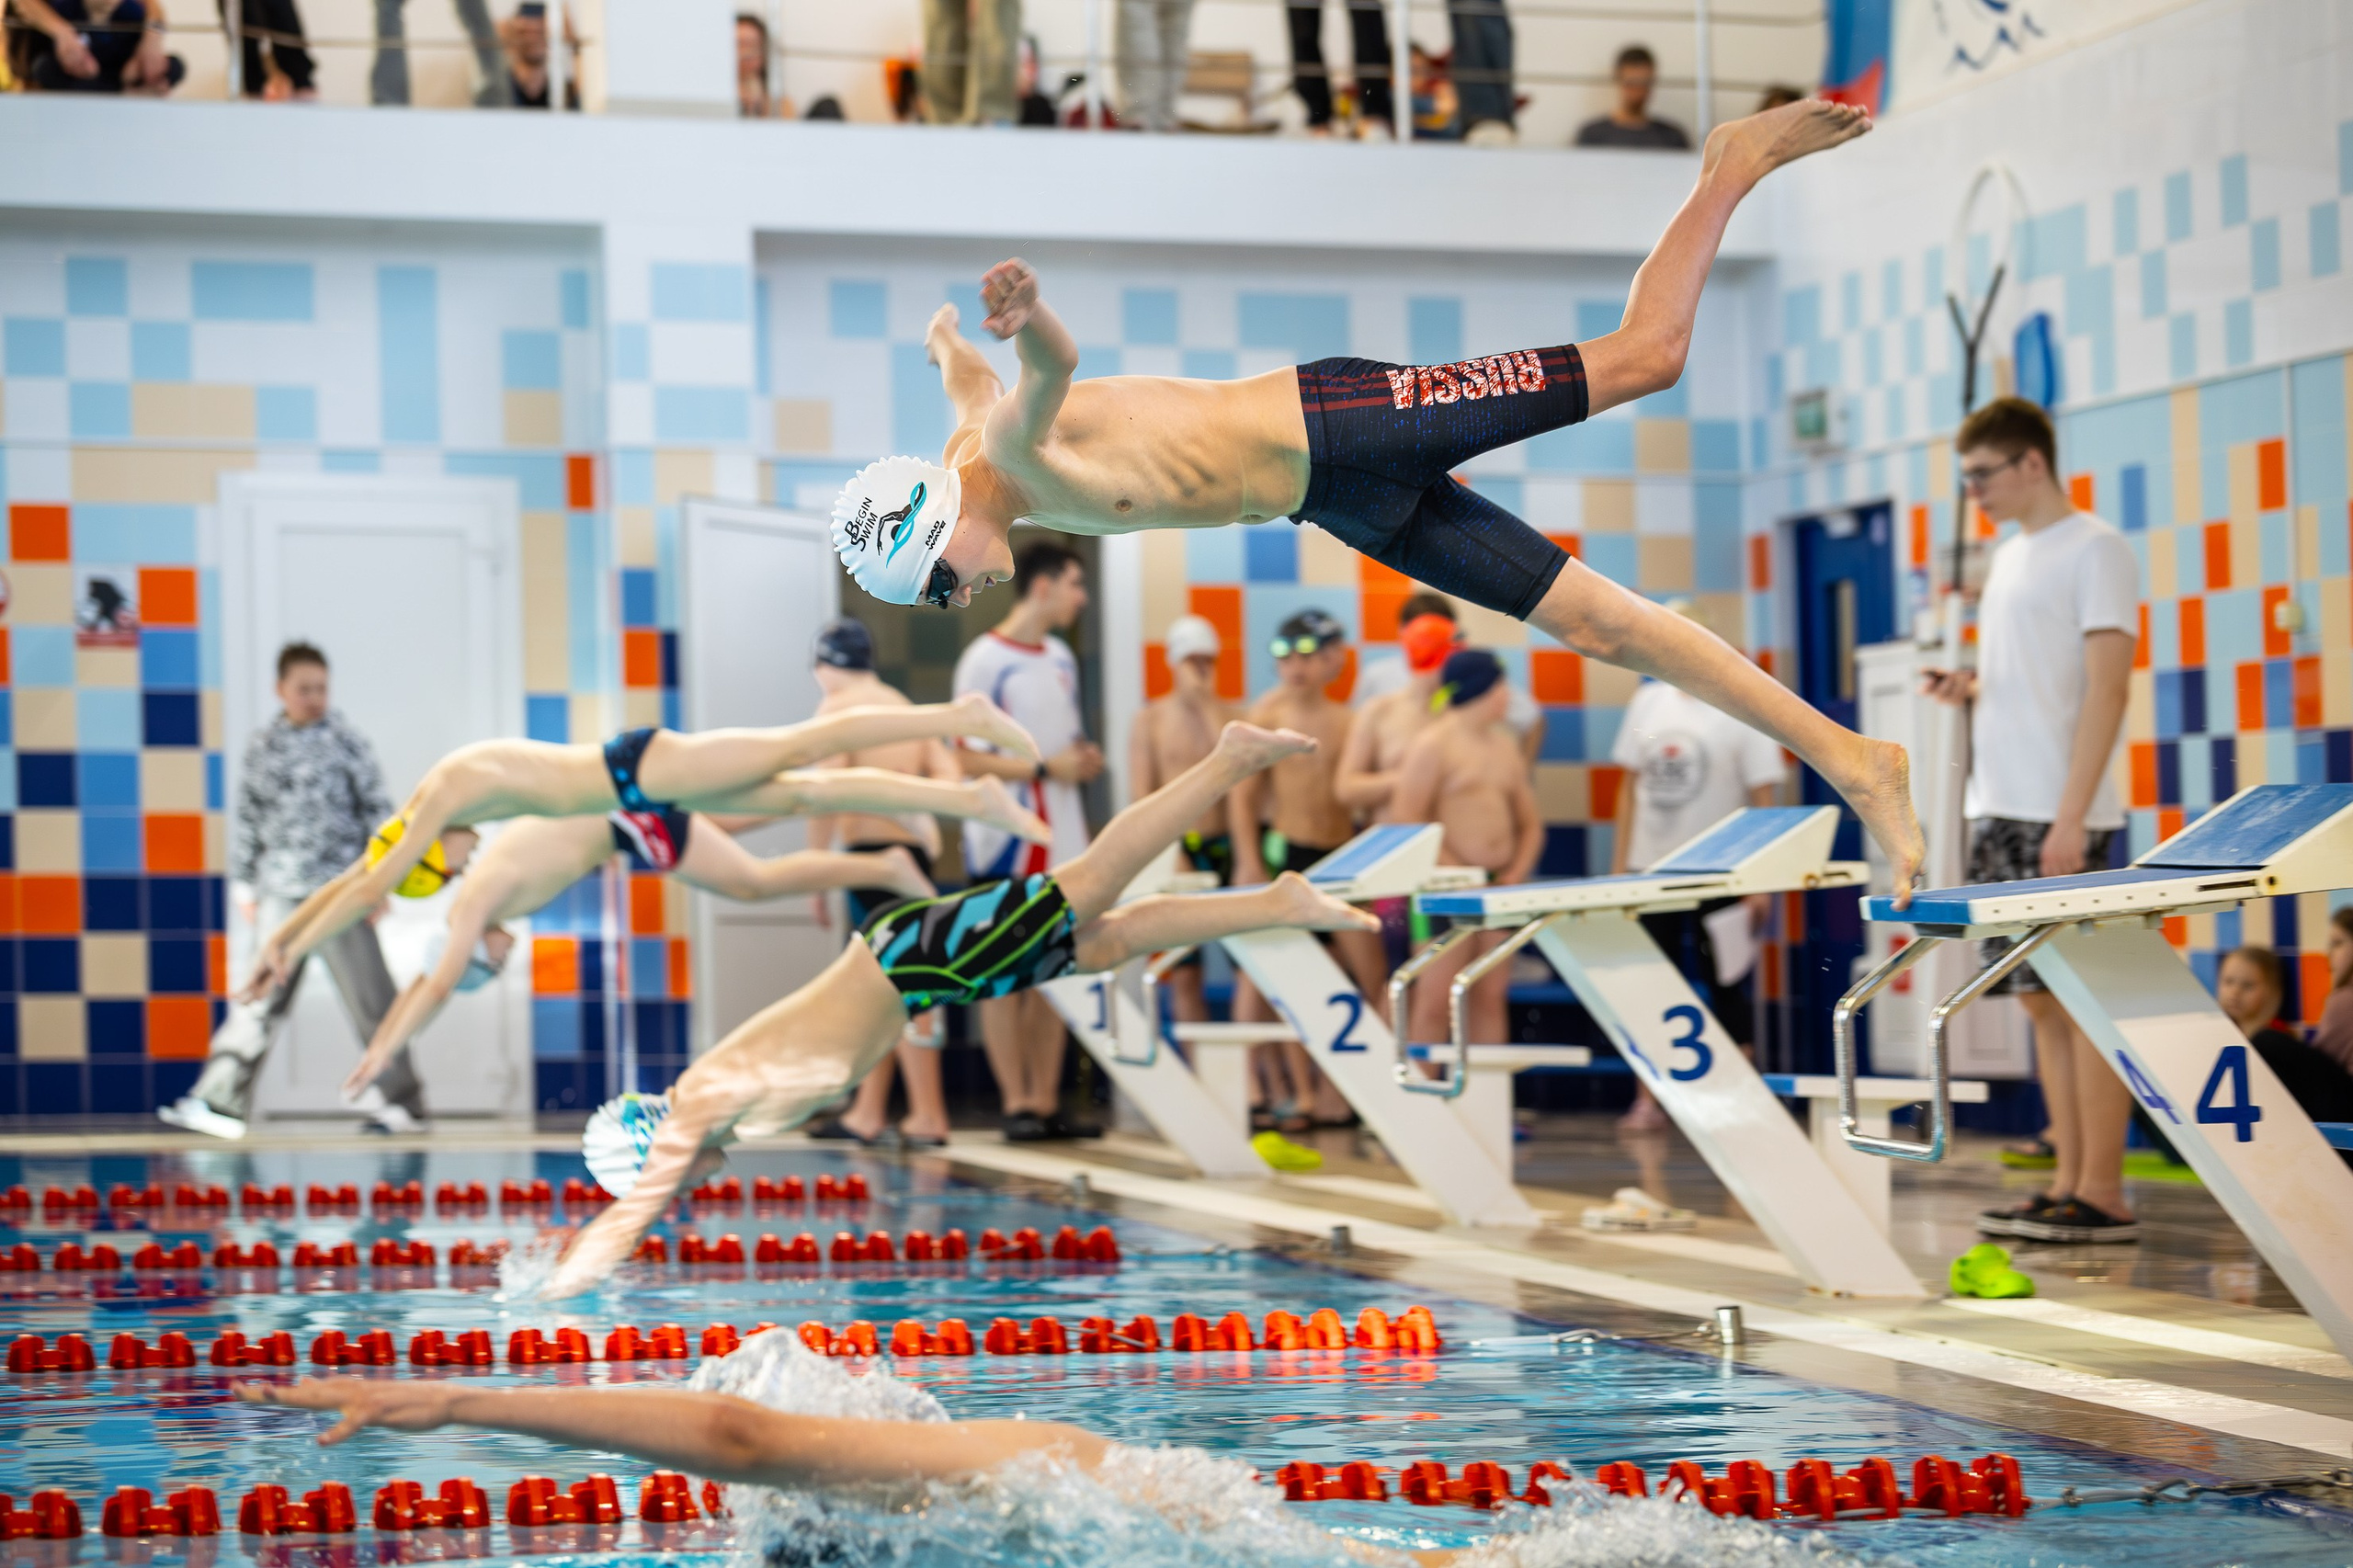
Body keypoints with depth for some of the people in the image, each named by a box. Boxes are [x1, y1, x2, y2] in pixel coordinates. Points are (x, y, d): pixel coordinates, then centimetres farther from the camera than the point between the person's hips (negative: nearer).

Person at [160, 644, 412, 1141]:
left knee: (368, 998, -1)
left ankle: (400, 1103, 7)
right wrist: (245, 885, 14)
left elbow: (377, 811, 0)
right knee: (261, 997, 2)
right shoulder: (261, 747, 9)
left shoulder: (346, 742, -1)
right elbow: (249, 819, 16)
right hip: (280, 894, 3)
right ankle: (217, 1099, 5)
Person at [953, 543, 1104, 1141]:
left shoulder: (1061, 658, 15)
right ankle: (1016, 1105, -1)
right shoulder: (985, 659, -9)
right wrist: (1047, 768, -18)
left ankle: (1046, 1102, 11)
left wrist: (1087, 760, 3)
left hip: (1060, 843, 7)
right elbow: (967, 757, -14)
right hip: (1005, 844, -7)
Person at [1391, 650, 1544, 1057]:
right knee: (1435, 1000, -7)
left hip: (1499, 887, 7)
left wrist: (1516, 874, 3)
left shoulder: (1504, 744, 16)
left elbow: (1531, 823, 20)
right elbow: (1407, 823, -12)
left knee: (1491, 996, 6)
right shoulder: (1433, 745, -6)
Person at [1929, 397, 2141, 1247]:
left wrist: (2071, 818, -20)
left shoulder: (2095, 551, -8)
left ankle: (2102, 1194, -6)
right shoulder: (2009, 556, 18)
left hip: (2060, 819, -9)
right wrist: (1967, 687, 4)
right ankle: (2067, 1182, 12)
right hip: (2000, 812, 9)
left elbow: (2104, 688, -14)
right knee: (2041, 1000, 8)